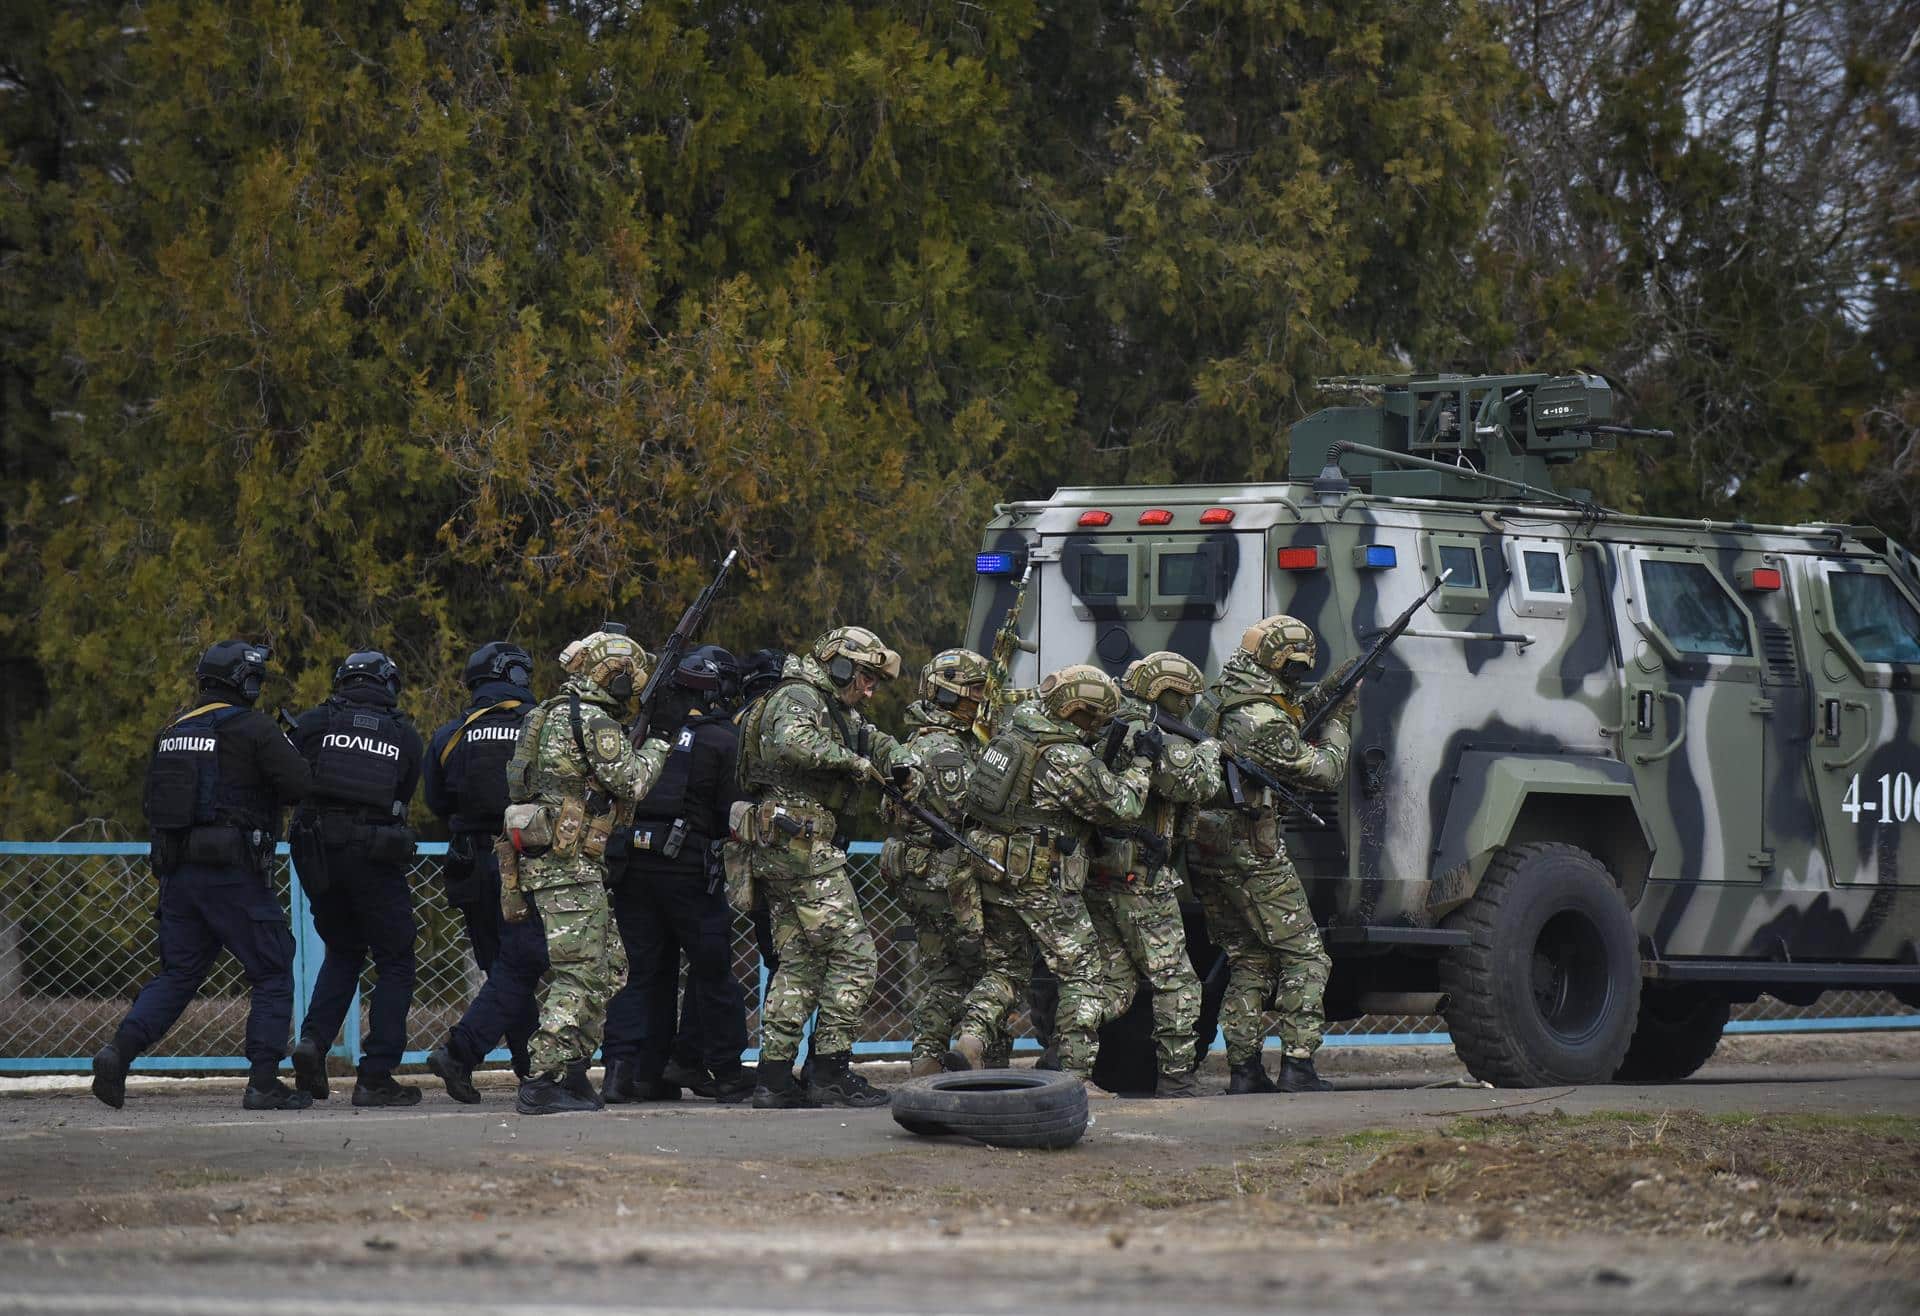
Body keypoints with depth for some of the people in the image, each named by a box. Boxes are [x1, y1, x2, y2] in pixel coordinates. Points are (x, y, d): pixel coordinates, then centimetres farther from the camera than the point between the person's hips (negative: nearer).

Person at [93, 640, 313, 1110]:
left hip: (178, 872, 6)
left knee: (178, 974, 13)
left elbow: (151, 803, 18)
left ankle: (120, 1049, -8)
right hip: (233, 875, -6)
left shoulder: (172, 732, 14)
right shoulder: (253, 730, -8)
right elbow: (303, 785, -15)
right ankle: (263, 1082, -1)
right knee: (272, 974, 4)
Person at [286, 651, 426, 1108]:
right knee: (394, 963, 7)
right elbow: (403, 795, 9)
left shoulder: (314, 723, 5)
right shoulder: (404, 735, 7)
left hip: (317, 855, 2)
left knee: (342, 951, 22)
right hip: (376, 857, -2)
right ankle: (376, 1078, 0)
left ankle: (314, 1039, 1)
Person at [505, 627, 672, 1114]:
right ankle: (542, 1083, -13)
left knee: (609, 965, 15)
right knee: (579, 974, -10)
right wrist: (658, 745, 5)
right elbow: (631, 781, -11)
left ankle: (571, 1071, 16)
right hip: (569, 867, -10)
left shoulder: (552, 714, 17)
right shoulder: (593, 722, -14)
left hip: (546, 862, 10)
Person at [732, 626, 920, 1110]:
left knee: (799, 961, 10)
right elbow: (791, 743, -29)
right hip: (801, 846, -11)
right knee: (854, 955, -8)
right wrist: (853, 761, -20)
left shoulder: (833, 706, 22)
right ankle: (831, 1073, -8)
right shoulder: (798, 699, -9)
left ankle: (774, 1078, 7)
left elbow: (873, 737, 29)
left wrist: (900, 764, 8)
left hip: (774, 851, 11)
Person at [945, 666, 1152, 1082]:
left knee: (1004, 966, 20)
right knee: (1081, 974, 4)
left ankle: (970, 1040, 2)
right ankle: (1075, 1073, 0)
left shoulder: (1015, 725, 5)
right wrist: (1140, 763, 4)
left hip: (992, 872, 7)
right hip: (1043, 885, -7)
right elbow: (1123, 808, -11)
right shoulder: (1072, 762, -18)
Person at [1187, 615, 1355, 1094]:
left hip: (1202, 852, 8)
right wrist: (1339, 719, 4)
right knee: (1304, 958, 1)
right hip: (1252, 859, -8)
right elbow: (1326, 772, -8)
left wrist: (1310, 707, 15)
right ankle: (1297, 1066, -6)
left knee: (1248, 963, 15)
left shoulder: (1212, 699, 7)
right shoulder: (1264, 721, -19)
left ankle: (1244, 1069, 11)